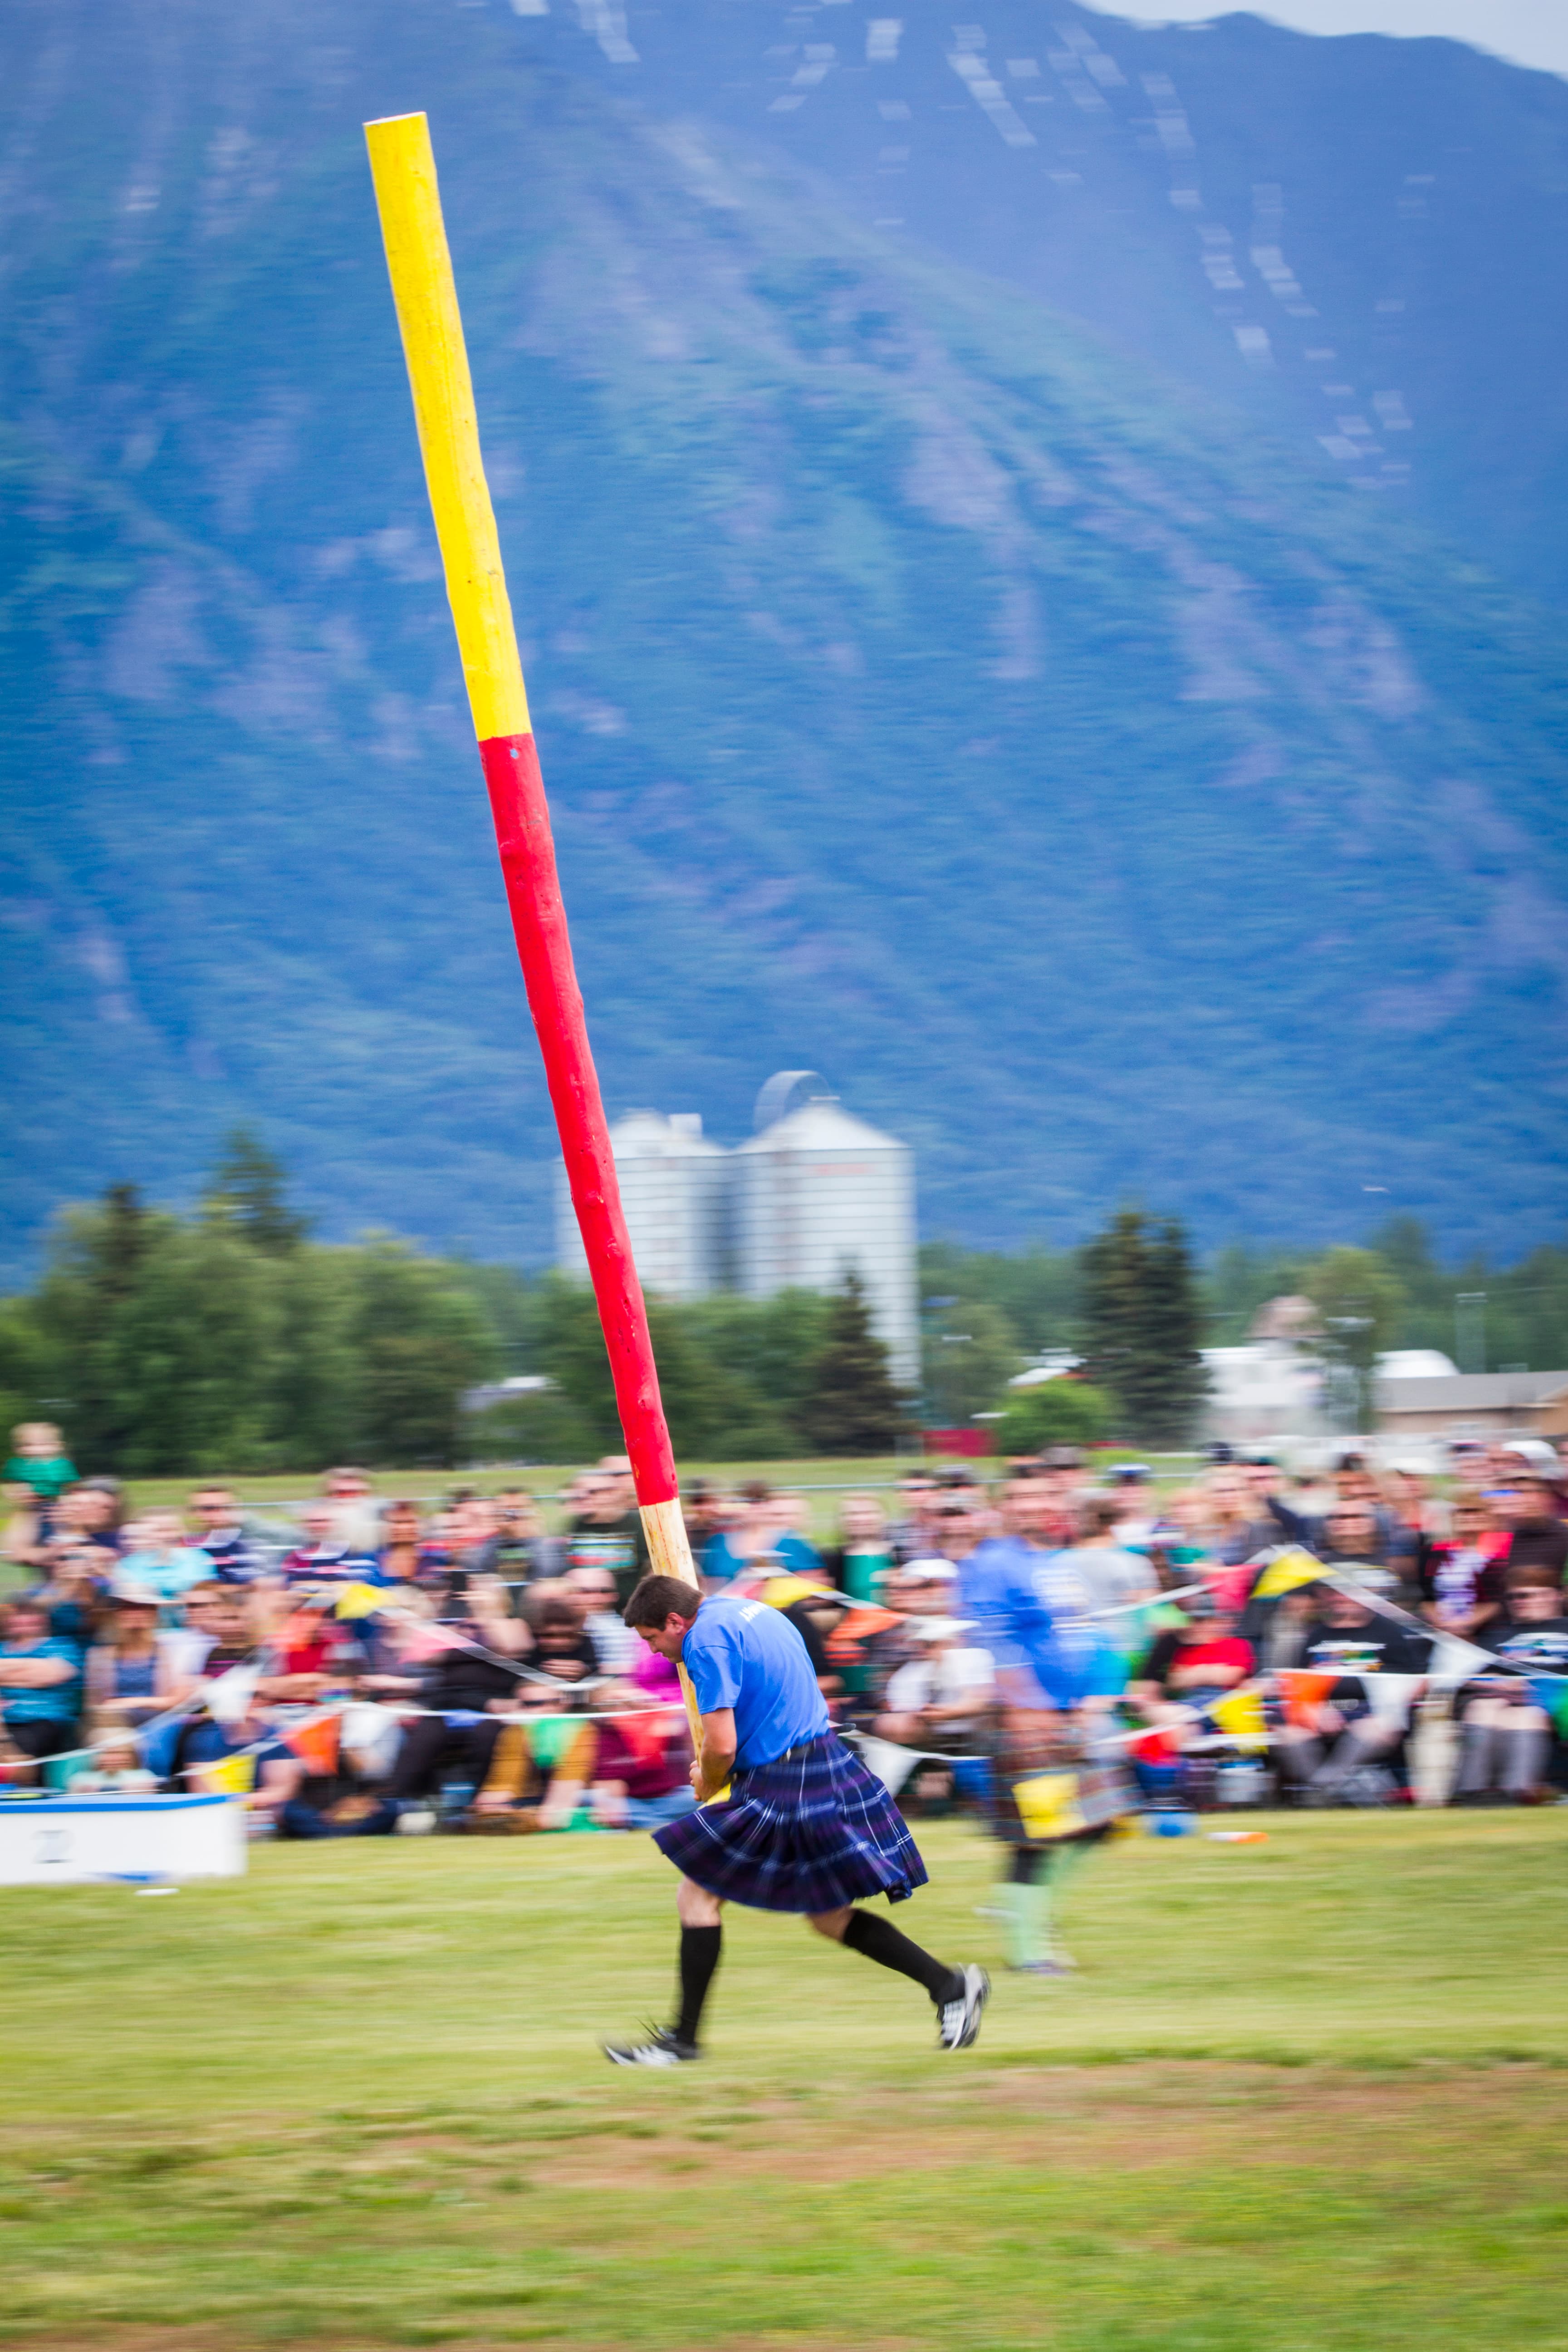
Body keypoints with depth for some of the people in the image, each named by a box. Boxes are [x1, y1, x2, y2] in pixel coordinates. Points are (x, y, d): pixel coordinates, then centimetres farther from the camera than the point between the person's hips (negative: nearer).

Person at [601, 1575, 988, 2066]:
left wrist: (707, 1786, 1)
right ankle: (950, 1985, 14)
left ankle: (684, 2039, 1)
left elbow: (721, 1746, -20)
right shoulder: (751, 1611, 17)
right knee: (830, 1918, 16)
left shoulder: (706, 1639, -14)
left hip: (780, 1794, -9)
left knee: (698, 1894, -2)